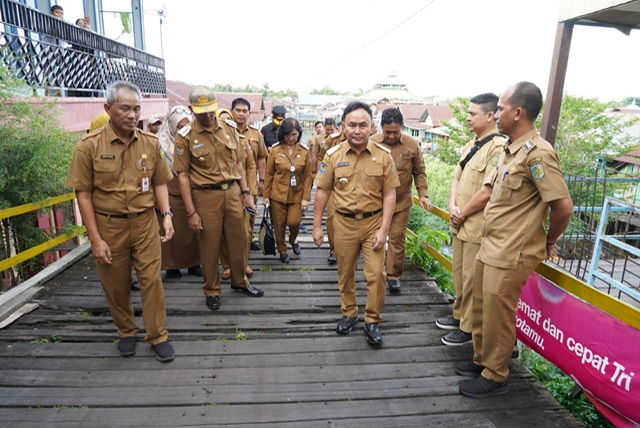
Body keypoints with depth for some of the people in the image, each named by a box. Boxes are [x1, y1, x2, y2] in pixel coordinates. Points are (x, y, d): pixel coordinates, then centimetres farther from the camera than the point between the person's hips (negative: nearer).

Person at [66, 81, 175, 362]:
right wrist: (96, 239, -8)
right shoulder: (90, 145, -8)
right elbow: (83, 194, -6)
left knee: (152, 279, 3)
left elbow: (159, 183, 7)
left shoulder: (151, 143, -1)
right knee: (116, 285, 13)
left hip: (145, 223, 1)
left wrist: (167, 215, -7)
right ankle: (126, 332, 35)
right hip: (108, 226, -1)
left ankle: (158, 336, 19)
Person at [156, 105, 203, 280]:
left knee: (192, 231, 8)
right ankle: (172, 266, 18)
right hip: (170, 195, -3)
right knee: (172, 232, 5)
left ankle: (193, 263, 21)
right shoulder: (161, 143, -8)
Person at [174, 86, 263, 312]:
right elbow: (183, 175, -7)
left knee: (238, 240, 13)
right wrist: (191, 212, -10)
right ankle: (211, 290, 27)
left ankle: (239, 281, 35)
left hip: (233, 192, 4)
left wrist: (246, 192, 8)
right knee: (209, 246, 8)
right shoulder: (185, 136, -7)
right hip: (206, 196, -4)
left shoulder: (229, 129, 5)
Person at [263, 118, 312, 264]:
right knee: (279, 225, 8)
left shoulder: (304, 151, -3)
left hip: (297, 195, 0)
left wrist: (306, 198, -5)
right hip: (278, 194, 0)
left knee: (294, 222, -9)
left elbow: (307, 176, 0)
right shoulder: (275, 150, -6)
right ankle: (282, 251, 31)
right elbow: (269, 174, 0)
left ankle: (293, 240, 26)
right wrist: (266, 195, 0)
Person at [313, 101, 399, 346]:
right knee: (345, 273, 14)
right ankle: (349, 313, 35)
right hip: (344, 223, 1)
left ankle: (372, 321, 19)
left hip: (373, 222, -1)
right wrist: (317, 226, 2)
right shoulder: (333, 155, -3)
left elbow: (389, 194, -4)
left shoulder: (383, 156, -5)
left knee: (376, 274, 0)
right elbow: (323, 191, 2)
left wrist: (384, 229, -10)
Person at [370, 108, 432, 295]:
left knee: (398, 238, 6)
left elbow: (419, 172, 4)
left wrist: (423, 195, -4)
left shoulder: (412, 145, -5)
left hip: (401, 202, 0)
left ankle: (394, 276, 21)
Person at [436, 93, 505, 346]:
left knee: (472, 278, 3)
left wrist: (462, 214, -11)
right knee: (459, 272, 20)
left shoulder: (498, 147, -18)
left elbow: (487, 192, -23)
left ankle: (469, 328, 19)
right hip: (460, 223, 9)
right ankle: (459, 315, 37)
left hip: (478, 226, -9)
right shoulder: (470, 145, 11)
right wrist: (453, 207, -3)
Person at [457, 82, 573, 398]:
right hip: (489, 248, 9)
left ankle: (495, 377, 25)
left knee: (498, 317, 6)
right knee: (482, 310, 20)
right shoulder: (510, 149, 10)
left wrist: (548, 243, -5)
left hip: (510, 256, -9)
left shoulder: (537, 153, -19)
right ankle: (481, 360, 38)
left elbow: (563, 206, -19)